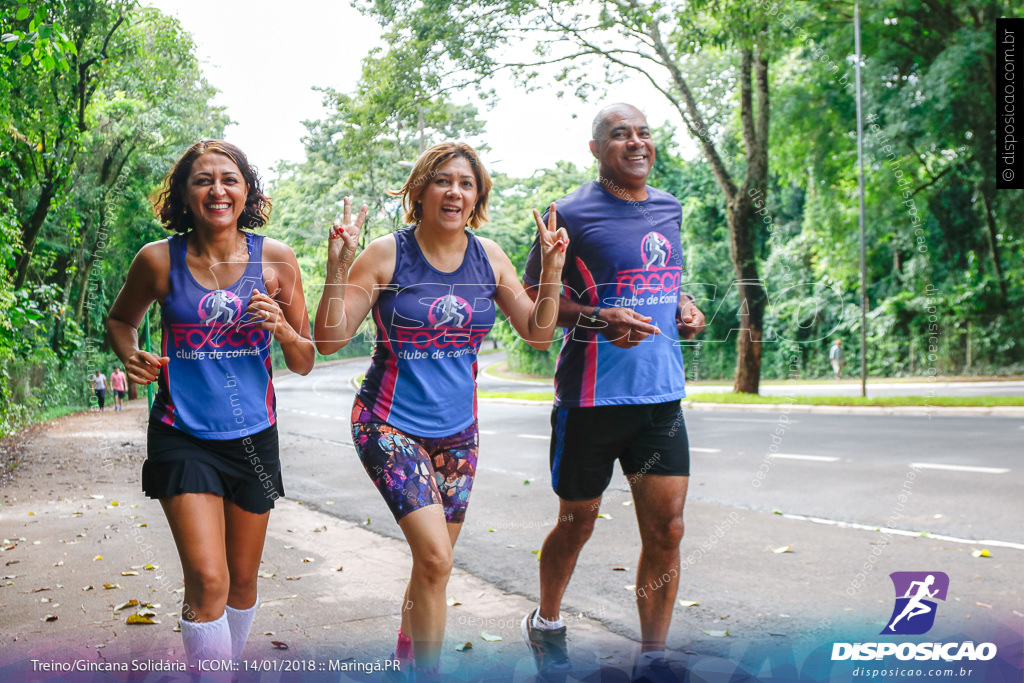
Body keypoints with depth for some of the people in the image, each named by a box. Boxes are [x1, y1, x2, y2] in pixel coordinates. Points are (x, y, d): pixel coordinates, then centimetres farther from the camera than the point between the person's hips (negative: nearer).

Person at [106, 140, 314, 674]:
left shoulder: (274, 259, -4)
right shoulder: (158, 260, -7)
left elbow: (304, 364, 2)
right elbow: (120, 319, 14)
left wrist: (282, 328, -19)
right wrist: (131, 357, -7)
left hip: (252, 435, 2)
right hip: (183, 435, -2)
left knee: (242, 581, 16)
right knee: (207, 580, -16)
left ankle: (227, 662, 41)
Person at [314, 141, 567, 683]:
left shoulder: (488, 257, 1)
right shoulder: (387, 254, -11)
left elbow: (538, 334, 5)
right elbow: (328, 340, -12)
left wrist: (551, 270, -7)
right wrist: (337, 267, -24)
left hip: (457, 429, 5)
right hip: (390, 423, -4)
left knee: (433, 561, 13)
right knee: (435, 557, -18)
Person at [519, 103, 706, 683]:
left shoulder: (669, 208, 13)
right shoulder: (573, 215, -7)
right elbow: (531, 298, -4)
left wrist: (684, 307, 7)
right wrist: (598, 320, -19)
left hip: (662, 395, 5)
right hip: (592, 396, -5)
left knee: (667, 527, 0)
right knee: (578, 522, 10)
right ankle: (546, 624, 37)